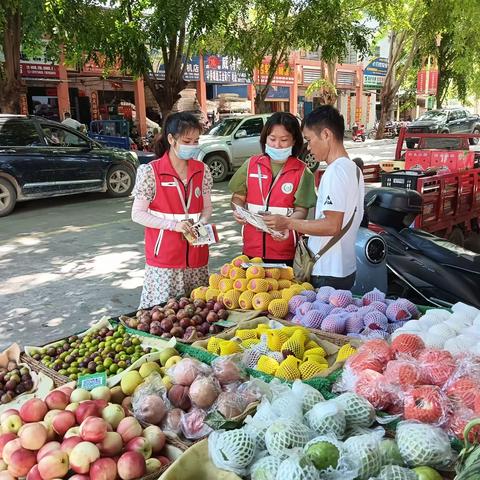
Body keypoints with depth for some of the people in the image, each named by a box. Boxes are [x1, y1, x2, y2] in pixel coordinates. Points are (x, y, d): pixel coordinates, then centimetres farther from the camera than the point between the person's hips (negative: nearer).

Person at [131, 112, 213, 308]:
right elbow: (137, 214, -7)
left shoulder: (202, 170, 4)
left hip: (196, 255, 4)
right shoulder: (150, 171, -8)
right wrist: (173, 225, -18)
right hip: (164, 256, -4)